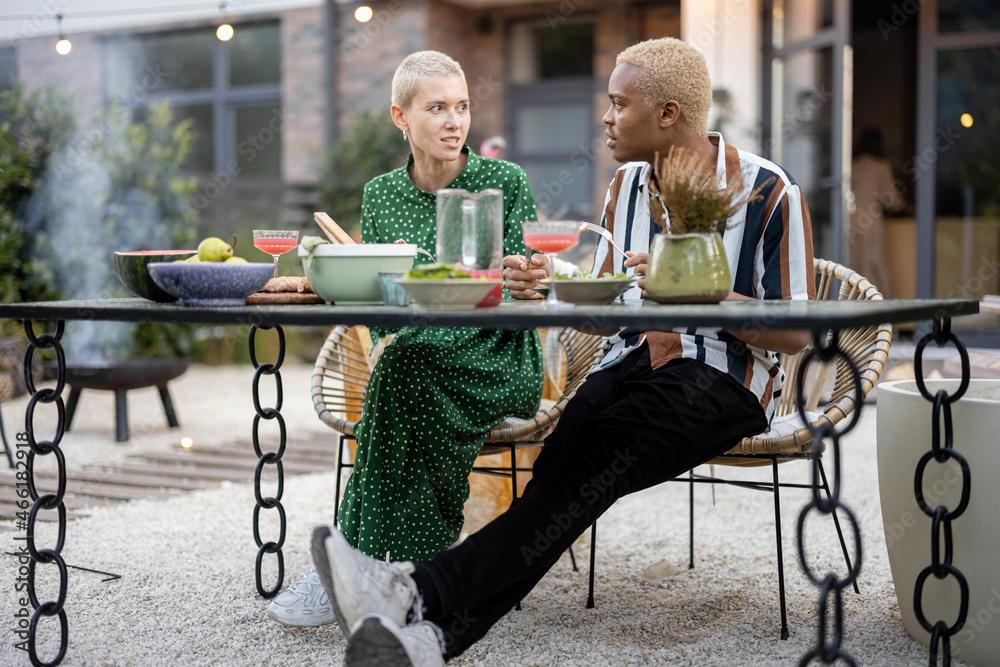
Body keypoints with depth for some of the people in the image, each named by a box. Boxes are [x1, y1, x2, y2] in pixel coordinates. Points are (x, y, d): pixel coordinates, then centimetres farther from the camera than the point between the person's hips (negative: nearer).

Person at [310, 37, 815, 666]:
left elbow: (796, 332, -7)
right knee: (561, 461, -28)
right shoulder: (627, 186, 15)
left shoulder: (771, 192, -4)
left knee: (592, 459, -33)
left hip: (724, 377, -5)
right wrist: (546, 289, -4)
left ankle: (420, 591, -46)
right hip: (633, 359, 5)